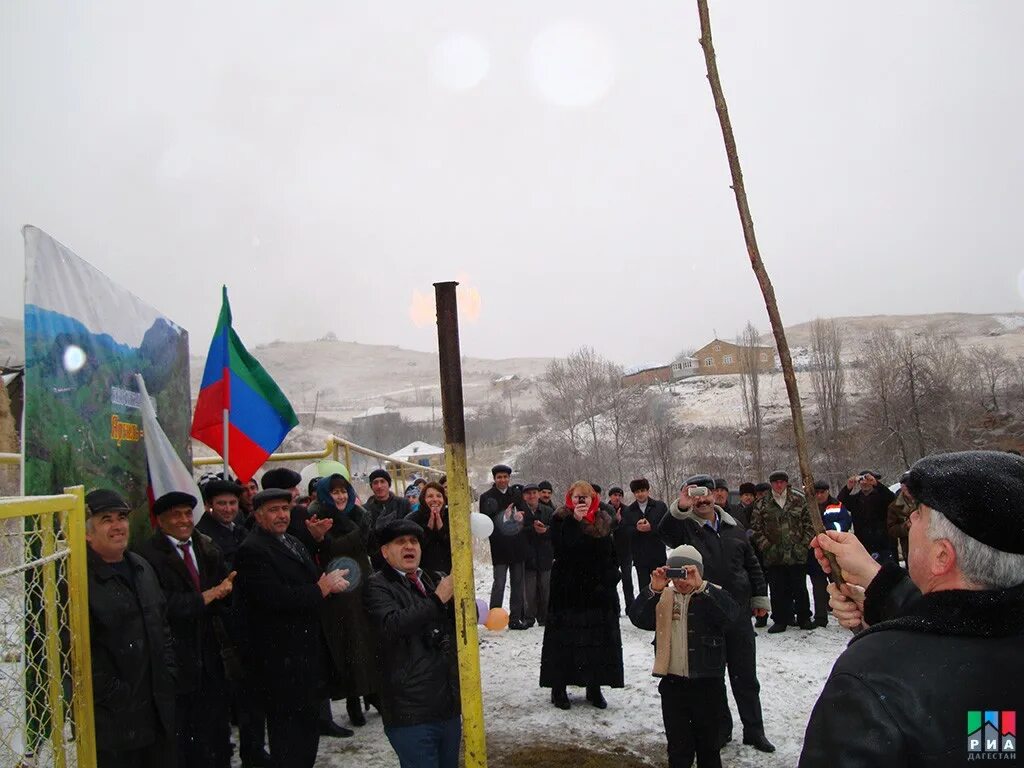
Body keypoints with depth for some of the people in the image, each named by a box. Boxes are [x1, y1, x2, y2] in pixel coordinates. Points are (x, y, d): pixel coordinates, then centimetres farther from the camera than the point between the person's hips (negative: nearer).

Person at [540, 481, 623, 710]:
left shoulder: (603, 522, 9)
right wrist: (575, 519, -25)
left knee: (600, 639, 7)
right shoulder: (561, 520, -5)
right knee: (565, 639, 0)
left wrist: (610, 578, 4)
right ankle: (558, 687, 11)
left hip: (599, 590, 4)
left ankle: (594, 686, 19)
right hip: (567, 590, -4)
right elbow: (561, 547, -22)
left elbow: (612, 553, 16)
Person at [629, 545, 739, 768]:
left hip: (707, 683, -2)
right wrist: (653, 589, -21)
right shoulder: (663, 597, 4)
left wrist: (700, 586, -32)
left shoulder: (712, 596, -4)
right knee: (678, 749, 11)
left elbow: (731, 614, -25)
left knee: (708, 746, 14)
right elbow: (638, 618, -8)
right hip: (672, 683, 2)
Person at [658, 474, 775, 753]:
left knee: (746, 678, 12)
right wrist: (681, 508, -42)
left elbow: (752, 564, 16)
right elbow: (664, 532, -28)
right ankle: (720, 729, 25)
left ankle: (754, 730, 25)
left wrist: (759, 597, 13)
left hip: (738, 613, 3)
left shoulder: (733, 528, 9)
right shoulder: (685, 527, -4)